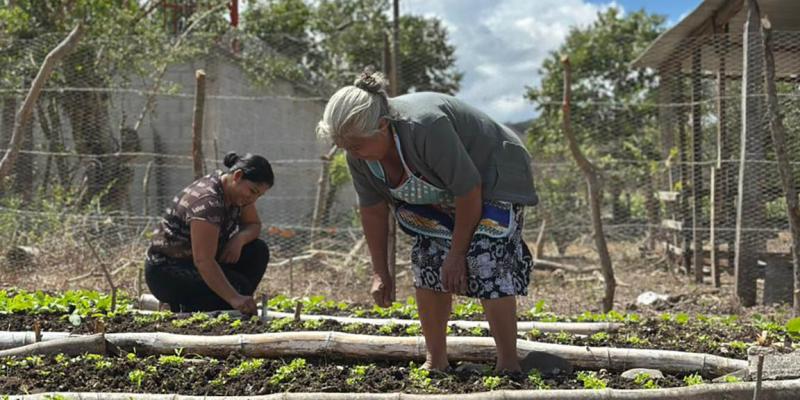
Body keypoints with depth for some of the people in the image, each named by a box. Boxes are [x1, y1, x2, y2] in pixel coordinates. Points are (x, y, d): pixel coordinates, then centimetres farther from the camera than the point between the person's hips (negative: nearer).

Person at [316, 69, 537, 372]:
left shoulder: (427, 127, -39)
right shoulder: (358, 156, -17)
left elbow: (469, 193, -31)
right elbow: (372, 210, -4)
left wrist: (456, 256, -23)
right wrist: (380, 273, -4)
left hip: (491, 180, -7)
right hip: (439, 197, 7)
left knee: (487, 264, -20)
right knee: (428, 261, -3)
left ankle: (508, 364, -14)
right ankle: (435, 361, 6)